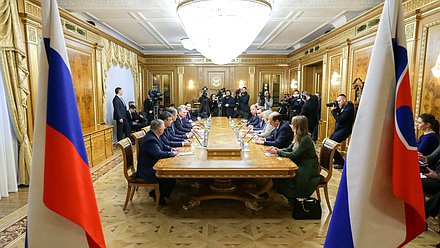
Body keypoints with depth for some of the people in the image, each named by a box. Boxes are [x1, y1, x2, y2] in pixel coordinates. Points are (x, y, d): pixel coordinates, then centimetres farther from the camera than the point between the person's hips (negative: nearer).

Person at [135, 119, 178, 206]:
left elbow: (162, 145, 21)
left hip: (150, 166, 10)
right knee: (171, 179, -14)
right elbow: (159, 154, -36)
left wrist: (170, 149, 3)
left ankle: (159, 192, 17)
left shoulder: (152, 135, 4)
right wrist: (172, 153, -21)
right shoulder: (150, 139, -27)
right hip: (147, 171, -10)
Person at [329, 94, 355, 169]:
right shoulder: (343, 107, 11)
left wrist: (333, 110, -17)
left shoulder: (349, 108, -19)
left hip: (344, 130, -10)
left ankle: (341, 163, -4)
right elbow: (339, 116, 11)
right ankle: (337, 160, 22)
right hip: (339, 129, 10)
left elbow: (340, 119, -25)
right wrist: (336, 108, -2)